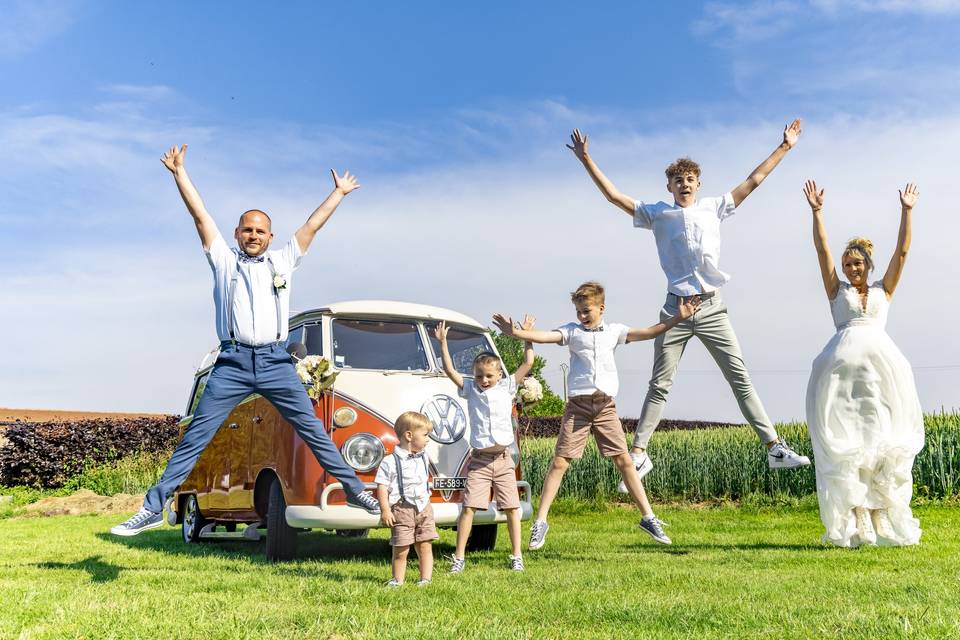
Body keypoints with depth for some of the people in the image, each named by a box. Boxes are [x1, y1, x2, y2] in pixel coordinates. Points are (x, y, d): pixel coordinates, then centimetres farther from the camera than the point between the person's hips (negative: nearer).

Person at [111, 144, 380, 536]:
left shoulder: (283, 261, 17)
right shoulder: (224, 260, 13)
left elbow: (312, 225, 21)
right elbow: (200, 215, 10)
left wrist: (339, 193, 25)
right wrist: (179, 173, 7)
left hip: (275, 363, 1)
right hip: (232, 363, -1)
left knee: (313, 430, 3)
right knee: (195, 437, -3)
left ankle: (354, 489, 11)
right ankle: (154, 507, 0)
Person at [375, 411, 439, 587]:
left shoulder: (423, 458, 11)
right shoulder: (390, 462, -10)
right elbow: (382, 487, -11)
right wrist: (385, 510, -16)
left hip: (423, 508, 5)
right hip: (402, 509, -5)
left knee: (425, 546, 4)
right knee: (401, 550, 1)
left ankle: (426, 579, 10)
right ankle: (398, 580, 13)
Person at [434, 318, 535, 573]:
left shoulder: (507, 387, 8)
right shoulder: (470, 389, 9)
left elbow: (527, 364, 5)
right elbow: (450, 370, 3)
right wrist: (442, 343, -1)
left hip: (503, 460, 1)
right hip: (479, 461, -1)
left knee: (512, 509, 3)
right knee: (468, 507, -4)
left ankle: (517, 556, 12)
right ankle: (459, 557, 2)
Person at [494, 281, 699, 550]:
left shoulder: (614, 331, 10)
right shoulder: (572, 331, 4)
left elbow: (647, 333, 6)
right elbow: (545, 336, -12)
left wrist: (677, 318, -1)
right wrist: (516, 333, -28)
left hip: (606, 406, 2)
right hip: (578, 405, -2)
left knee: (624, 461, 3)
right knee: (559, 462, -4)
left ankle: (648, 518, 14)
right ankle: (540, 522, 2)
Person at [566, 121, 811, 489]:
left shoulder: (714, 208, 12)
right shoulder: (657, 214, 8)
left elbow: (753, 181, 16)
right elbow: (613, 196, 5)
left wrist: (784, 147, 17)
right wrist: (587, 160, 0)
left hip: (712, 308, 1)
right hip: (676, 309, -1)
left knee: (741, 378, 1)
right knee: (659, 384, 1)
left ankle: (774, 447, 3)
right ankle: (639, 454, 6)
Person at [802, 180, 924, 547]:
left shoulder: (883, 291, 20)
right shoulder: (837, 291, 18)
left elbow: (902, 251, 13)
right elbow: (822, 250, 10)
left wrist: (906, 211, 9)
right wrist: (817, 213, 5)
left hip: (882, 362, 1)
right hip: (842, 362, -1)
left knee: (882, 438, -4)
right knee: (845, 441, -6)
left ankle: (883, 522, 0)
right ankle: (851, 526, -6)